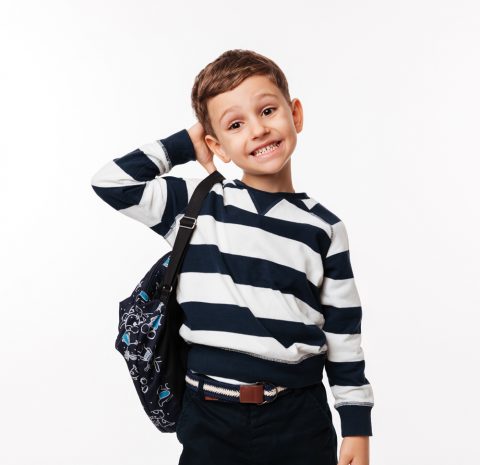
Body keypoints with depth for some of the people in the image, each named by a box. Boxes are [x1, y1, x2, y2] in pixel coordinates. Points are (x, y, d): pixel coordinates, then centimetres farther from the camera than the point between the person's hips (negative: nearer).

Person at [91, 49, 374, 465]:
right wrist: (185, 144, 1)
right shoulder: (198, 205, -1)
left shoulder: (323, 227, 1)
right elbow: (111, 182, -6)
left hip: (300, 419, 1)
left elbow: (343, 333, 5)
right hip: (210, 419, 0)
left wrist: (357, 424, 6)